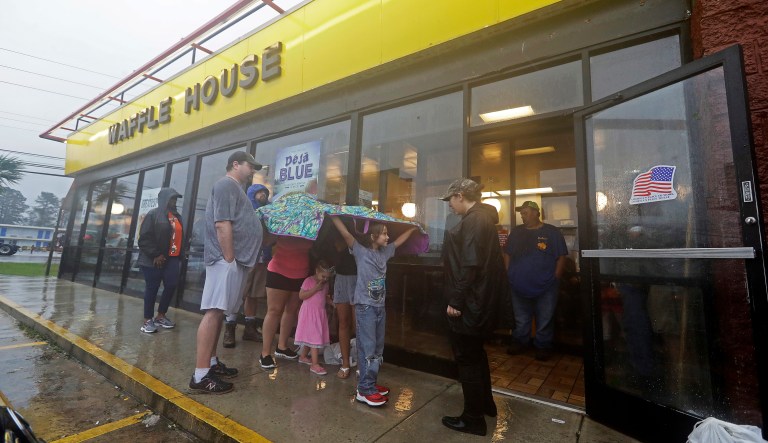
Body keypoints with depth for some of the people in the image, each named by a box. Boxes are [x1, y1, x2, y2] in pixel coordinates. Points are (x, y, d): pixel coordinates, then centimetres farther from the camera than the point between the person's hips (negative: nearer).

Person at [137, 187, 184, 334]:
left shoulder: (177, 216, 15)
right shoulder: (153, 214, -5)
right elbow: (144, 238, -10)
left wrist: (180, 256, 8)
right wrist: (156, 255, -15)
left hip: (172, 259, 6)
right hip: (153, 259, -6)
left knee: (172, 285, 4)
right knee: (152, 288, 2)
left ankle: (160, 316, 21)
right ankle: (148, 320, 14)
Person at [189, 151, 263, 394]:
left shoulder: (236, 188, 24)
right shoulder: (227, 184, -8)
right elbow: (222, 224, -18)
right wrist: (229, 259, -19)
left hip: (233, 260, 11)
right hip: (226, 260, -11)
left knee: (218, 312, 13)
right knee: (214, 311, -9)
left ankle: (211, 362, 23)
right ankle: (200, 375, -4)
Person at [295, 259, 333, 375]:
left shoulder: (325, 284, 7)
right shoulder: (309, 281, -13)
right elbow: (301, 296, -17)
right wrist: (315, 289, -23)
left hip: (320, 313, 7)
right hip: (309, 313, -7)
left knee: (310, 337, 18)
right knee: (314, 337, -6)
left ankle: (303, 356, 37)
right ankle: (314, 364, 0)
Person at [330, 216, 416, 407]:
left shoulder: (385, 252, 9)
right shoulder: (361, 252, -8)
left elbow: (399, 240, 22)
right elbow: (346, 234, -16)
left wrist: (413, 228, 27)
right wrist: (333, 215, -20)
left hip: (380, 307, 7)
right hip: (365, 307, -7)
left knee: (377, 349, 13)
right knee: (368, 349, -4)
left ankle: (371, 384, 26)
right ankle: (364, 390, 8)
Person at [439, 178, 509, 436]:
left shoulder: (473, 220, -18)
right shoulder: (482, 217, 12)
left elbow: (470, 265, -25)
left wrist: (455, 301, -20)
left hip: (469, 302, -10)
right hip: (480, 300, 10)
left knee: (467, 359, 5)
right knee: (476, 354, 24)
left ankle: (473, 419, 21)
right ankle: (485, 404, 41)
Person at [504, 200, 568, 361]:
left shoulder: (552, 232, -3)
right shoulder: (516, 232, 7)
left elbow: (561, 257, -4)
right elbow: (507, 254, 10)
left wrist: (555, 279, -8)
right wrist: (509, 274, 3)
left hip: (545, 287, -3)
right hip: (519, 286, 3)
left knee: (544, 321, 10)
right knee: (520, 320, 16)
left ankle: (543, 346, 27)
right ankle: (519, 342, 33)